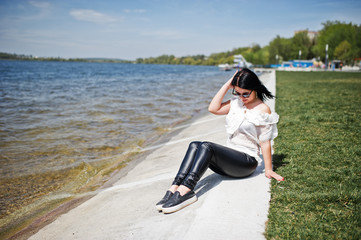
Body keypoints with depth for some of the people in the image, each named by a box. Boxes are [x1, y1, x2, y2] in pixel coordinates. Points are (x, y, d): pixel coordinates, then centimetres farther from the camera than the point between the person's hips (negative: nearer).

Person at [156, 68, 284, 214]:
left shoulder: (263, 110, -5)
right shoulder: (236, 103, 13)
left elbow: (265, 142, -5)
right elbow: (213, 109, 0)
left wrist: (268, 169, -5)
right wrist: (228, 84, 0)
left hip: (247, 161, -6)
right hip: (229, 158, 6)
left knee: (207, 147, -30)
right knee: (194, 146, -19)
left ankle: (185, 191, -43)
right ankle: (175, 187, -34)